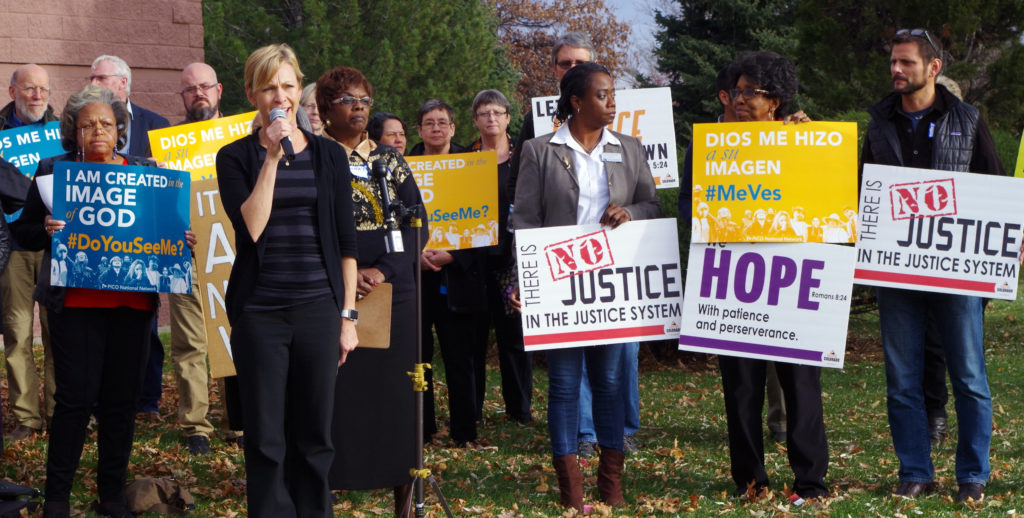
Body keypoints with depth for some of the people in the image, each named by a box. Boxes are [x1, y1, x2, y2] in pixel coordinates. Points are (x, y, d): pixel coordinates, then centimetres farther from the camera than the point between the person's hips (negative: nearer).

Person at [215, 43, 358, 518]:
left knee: (314, 434, 7)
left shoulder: (329, 156, 8)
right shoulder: (235, 158, 3)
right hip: (259, 311, -1)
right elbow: (250, 228, -12)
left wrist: (348, 315, 4)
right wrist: (272, 158, -14)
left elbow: (346, 243, 8)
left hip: (318, 307, 1)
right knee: (265, 438, 2)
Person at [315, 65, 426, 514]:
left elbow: (417, 225, 5)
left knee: (396, 388, 3)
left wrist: (384, 270, -9)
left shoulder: (390, 160, 12)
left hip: (394, 292, 3)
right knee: (339, 391, -4)